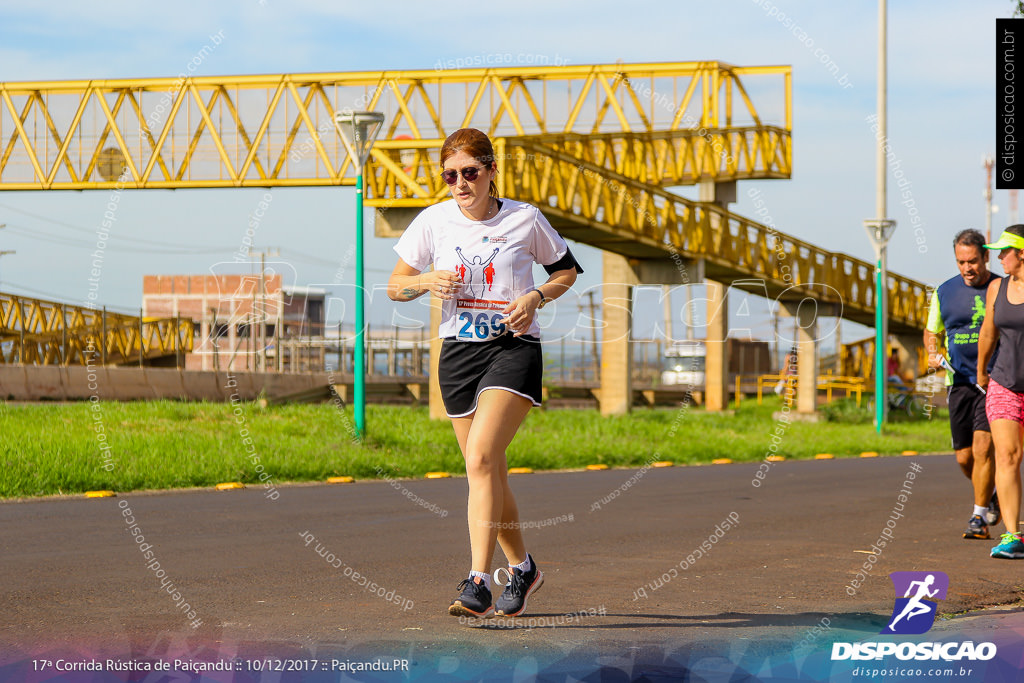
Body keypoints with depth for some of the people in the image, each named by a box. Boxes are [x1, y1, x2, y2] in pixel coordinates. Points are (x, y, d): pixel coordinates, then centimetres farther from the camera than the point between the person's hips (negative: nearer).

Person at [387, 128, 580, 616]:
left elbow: (567, 270, 11)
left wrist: (535, 298, -8)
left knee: (480, 458, -22)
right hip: (458, 351, 4)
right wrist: (425, 281, -13)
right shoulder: (433, 221, 2)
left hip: (513, 347, -4)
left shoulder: (524, 219, -3)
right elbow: (395, 286, 9)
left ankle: (478, 584, -25)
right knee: (488, 472, 10)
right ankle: (521, 567, 33)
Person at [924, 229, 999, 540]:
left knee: (983, 447, -16)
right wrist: (933, 353, -4)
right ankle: (992, 495, 33)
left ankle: (979, 516, -6)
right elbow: (932, 331, 18)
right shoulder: (944, 292, 6)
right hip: (960, 382, 3)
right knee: (964, 457, 5)